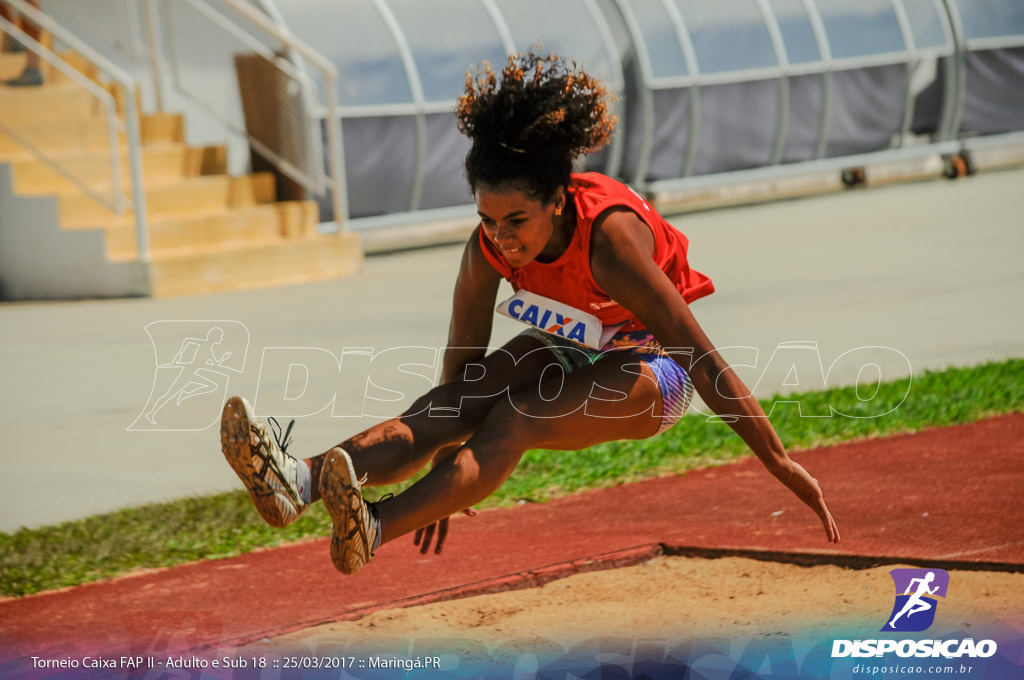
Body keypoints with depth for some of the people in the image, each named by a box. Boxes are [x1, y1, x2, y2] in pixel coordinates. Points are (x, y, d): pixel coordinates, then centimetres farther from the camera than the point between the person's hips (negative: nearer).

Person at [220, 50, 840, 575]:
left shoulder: (609, 241, -34)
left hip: (651, 369, -5)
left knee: (514, 418, -32)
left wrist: (783, 465, -26)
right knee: (448, 404, -22)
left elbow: (704, 361, -30)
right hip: (568, 350, 5)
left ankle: (373, 529, -51)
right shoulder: (490, 247, -19)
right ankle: (300, 484, -44)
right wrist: (446, 487, 3)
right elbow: (463, 361, -6)